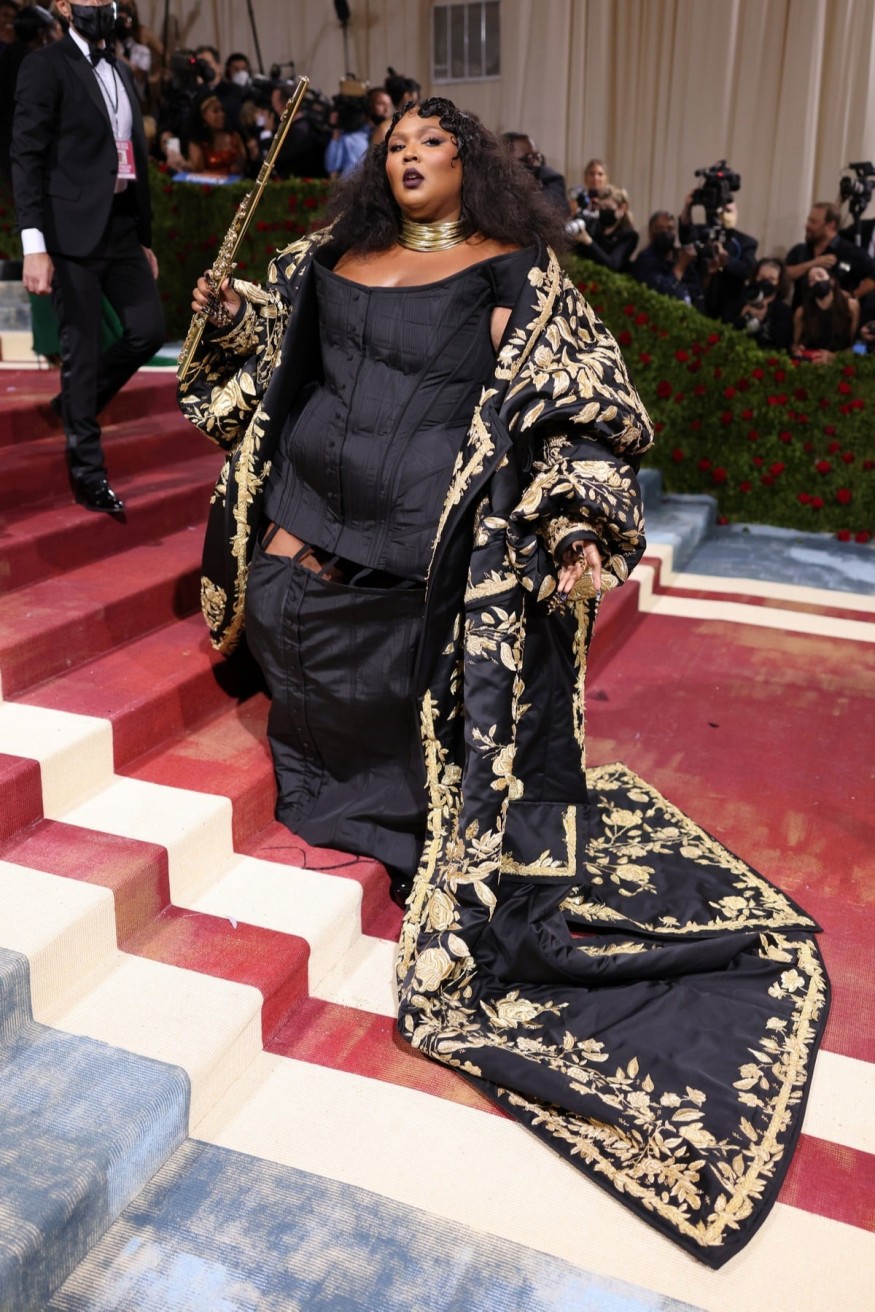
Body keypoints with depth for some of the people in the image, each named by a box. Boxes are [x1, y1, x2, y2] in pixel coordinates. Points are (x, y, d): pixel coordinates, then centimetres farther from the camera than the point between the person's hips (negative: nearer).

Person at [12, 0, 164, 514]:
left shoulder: (122, 72, 18)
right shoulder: (46, 65, -4)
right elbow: (27, 157, -10)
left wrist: (146, 237, 17)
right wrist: (34, 244, -18)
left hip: (122, 228, 7)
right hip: (75, 231, -7)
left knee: (150, 329, 4)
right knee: (82, 350, -3)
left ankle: (76, 405, 26)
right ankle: (88, 472, 7)